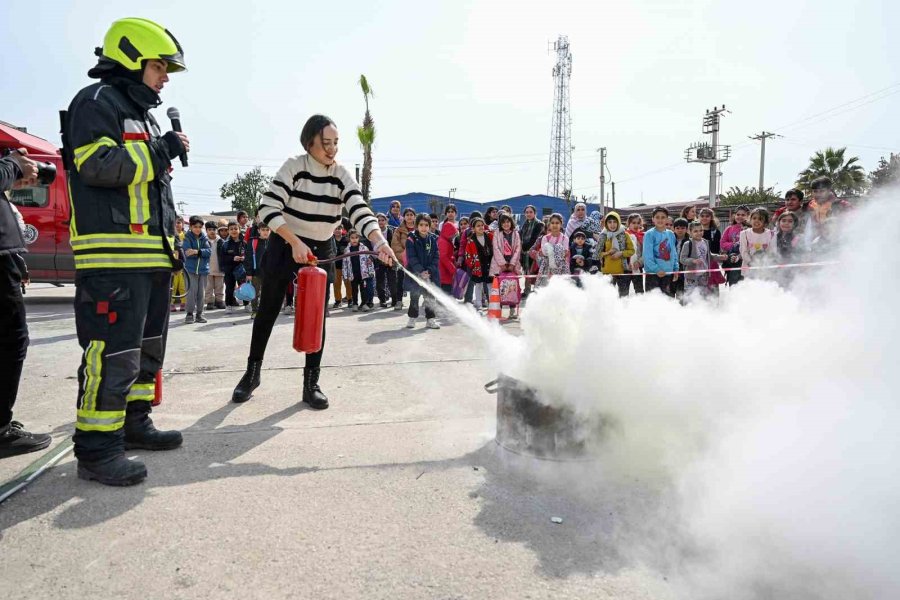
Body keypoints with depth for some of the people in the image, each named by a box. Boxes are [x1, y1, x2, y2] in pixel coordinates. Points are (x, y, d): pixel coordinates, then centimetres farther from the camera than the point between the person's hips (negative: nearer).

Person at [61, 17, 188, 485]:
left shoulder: (142, 113, 26)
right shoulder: (97, 101, -3)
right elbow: (96, 165, -18)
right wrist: (160, 150, -11)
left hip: (152, 254, 10)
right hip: (113, 256, -10)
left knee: (147, 347, 15)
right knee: (114, 353, -11)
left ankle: (132, 424, 27)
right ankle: (96, 449, -2)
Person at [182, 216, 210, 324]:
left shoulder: (204, 238, 7)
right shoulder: (187, 238, -1)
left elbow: (209, 251, -6)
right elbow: (186, 251, -14)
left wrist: (197, 251, -22)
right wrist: (202, 252, -22)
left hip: (203, 268, 3)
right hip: (191, 268, -3)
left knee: (201, 292, 6)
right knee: (192, 290, -8)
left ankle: (199, 314, 15)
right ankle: (189, 313, 2)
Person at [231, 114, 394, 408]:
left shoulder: (342, 176, -8)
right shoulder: (293, 167, -15)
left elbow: (360, 211, -21)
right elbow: (268, 208, -20)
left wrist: (380, 243, -39)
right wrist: (295, 242, -30)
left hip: (322, 250, 2)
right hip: (284, 246, -2)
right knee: (267, 311, 7)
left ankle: (311, 383, 7)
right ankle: (252, 373, 25)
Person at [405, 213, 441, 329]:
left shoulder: (433, 239, 3)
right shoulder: (411, 239, -7)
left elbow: (436, 257, 1)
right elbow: (411, 258, -13)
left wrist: (429, 270, -13)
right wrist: (421, 271, -22)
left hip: (430, 274, 3)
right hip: (415, 274, -3)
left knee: (430, 297, 8)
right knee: (414, 297, 8)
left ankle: (430, 319, 17)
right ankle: (412, 318, 21)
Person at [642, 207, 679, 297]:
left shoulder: (671, 234, 9)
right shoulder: (649, 234, -7)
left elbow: (674, 254, 15)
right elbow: (647, 256, -13)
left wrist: (676, 269, 7)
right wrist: (656, 269, -21)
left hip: (669, 273, 5)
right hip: (653, 273, -5)